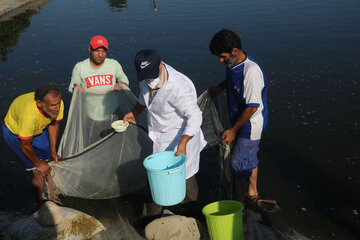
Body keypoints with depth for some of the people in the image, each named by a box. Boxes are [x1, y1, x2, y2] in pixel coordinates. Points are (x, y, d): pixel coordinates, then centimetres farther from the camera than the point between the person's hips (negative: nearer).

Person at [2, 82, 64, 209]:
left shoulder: (57, 105, -29)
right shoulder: (29, 115, -45)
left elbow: (54, 124, -6)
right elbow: (25, 145, -28)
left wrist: (53, 151, -3)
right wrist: (38, 163, -11)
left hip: (38, 129, 5)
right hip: (14, 131, -5)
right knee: (40, 172, -6)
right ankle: (39, 204, 18)